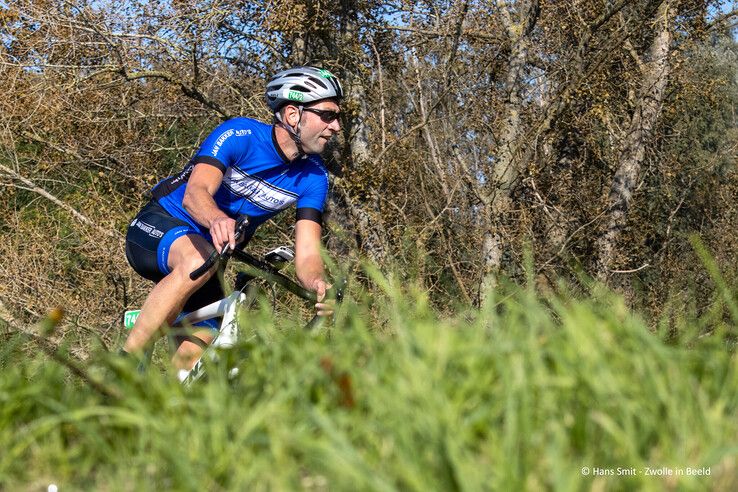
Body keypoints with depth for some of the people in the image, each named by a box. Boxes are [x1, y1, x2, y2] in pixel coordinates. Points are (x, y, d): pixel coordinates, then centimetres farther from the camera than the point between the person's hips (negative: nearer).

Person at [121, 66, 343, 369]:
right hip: (156, 229, -6)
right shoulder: (239, 135, -21)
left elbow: (307, 255, -15)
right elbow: (195, 193, -36)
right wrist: (217, 220, -60)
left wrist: (319, 285, -40)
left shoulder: (313, 177, -7)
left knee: (200, 347, -11)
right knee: (198, 260, -38)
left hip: (214, 250, 6)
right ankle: (123, 366, -33)